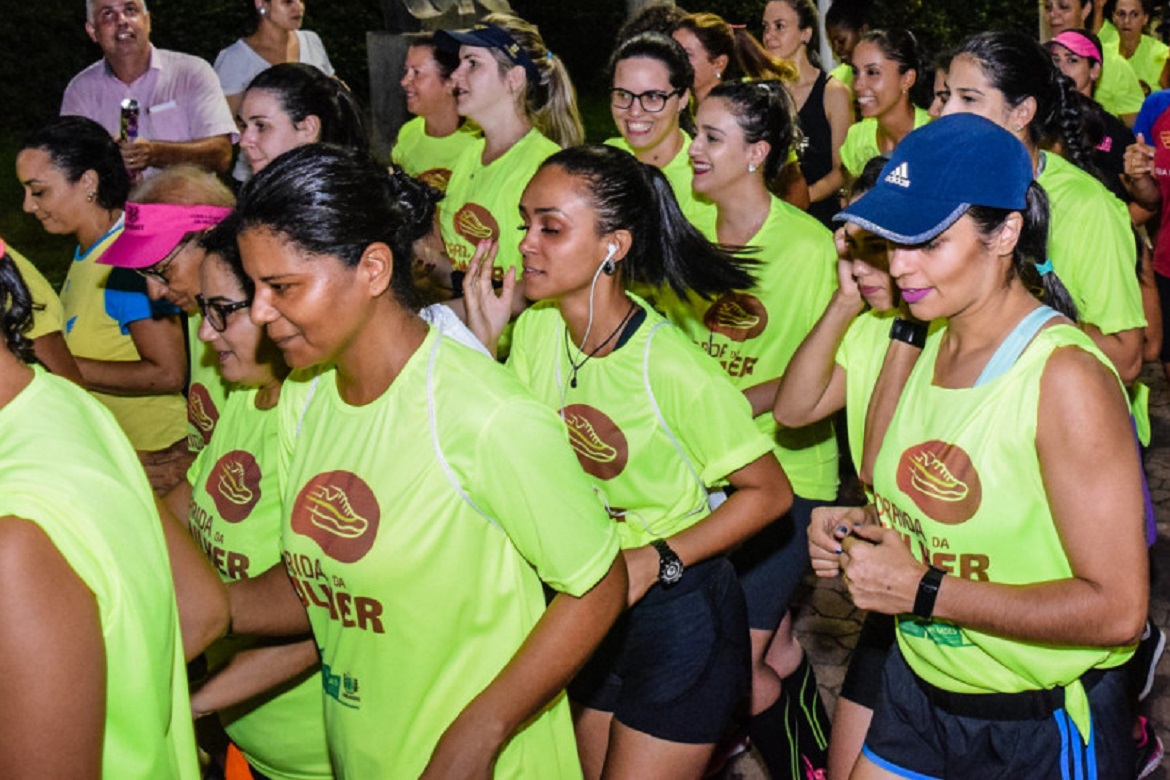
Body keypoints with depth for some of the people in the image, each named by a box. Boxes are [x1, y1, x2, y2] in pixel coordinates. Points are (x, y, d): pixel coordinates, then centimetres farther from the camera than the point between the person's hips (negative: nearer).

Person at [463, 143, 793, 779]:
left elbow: (770, 491, -17)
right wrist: (483, 345, -11)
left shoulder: (669, 369, -25)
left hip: (675, 613, -6)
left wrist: (657, 559, -23)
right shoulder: (536, 328, -6)